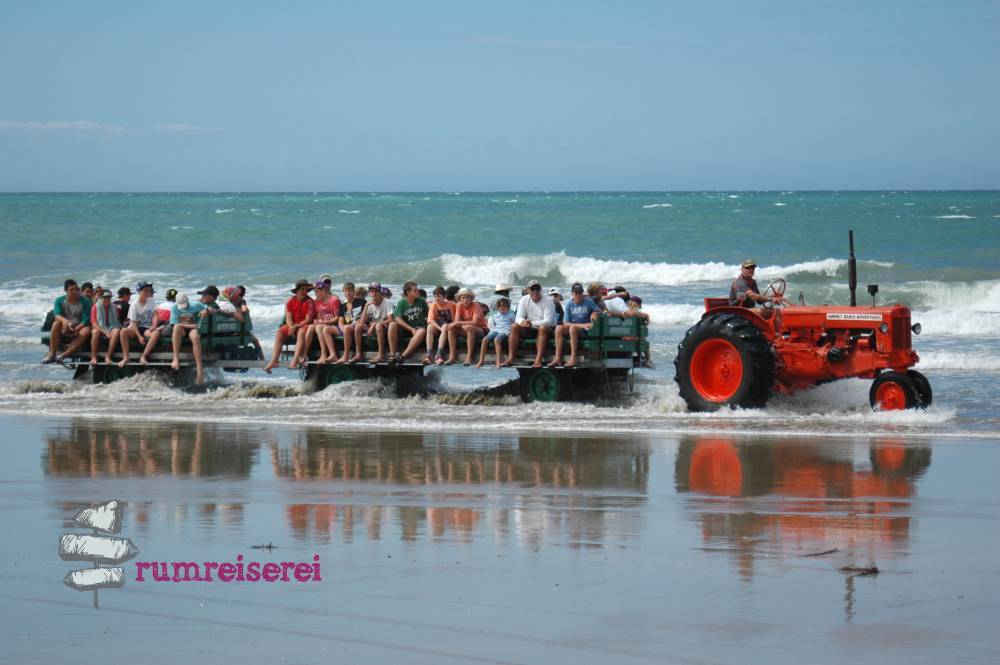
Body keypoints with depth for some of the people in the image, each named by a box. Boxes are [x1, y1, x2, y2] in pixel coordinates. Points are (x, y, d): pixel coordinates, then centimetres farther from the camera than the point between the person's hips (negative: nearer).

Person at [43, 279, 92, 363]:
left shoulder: (84, 302, -5)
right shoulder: (59, 300, -1)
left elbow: (86, 320, -13)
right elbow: (57, 315, -18)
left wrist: (75, 329, -28)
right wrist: (65, 321, -40)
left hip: (79, 327, -1)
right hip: (65, 328, 1)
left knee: (86, 331, -35)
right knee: (56, 324, -31)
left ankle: (63, 355, -39)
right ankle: (51, 354, -32)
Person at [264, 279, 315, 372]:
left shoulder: (310, 302, -5)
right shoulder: (291, 301, 6)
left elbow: (308, 319, -11)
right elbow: (288, 317, 1)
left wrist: (296, 327, -20)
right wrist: (291, 327, -18)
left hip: (304, 325, -4)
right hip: (292, 325, 4)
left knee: (301, 332, -37)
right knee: (279, 333, -20)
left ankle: (294, 361, -47)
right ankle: (274, 361, -28)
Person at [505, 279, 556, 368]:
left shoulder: (548, 301, -9)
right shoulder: (524, 300, 3)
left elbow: (548, 321, -20)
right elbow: (518, 317, -4)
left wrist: (531, 323, -31)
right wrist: (522, 322, -31)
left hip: (545, 328, -4)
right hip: (529, 331, 4)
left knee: (543, 328, -37)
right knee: (514, 326, -21)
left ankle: (538, 360, -47)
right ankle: (510, 358, -27)